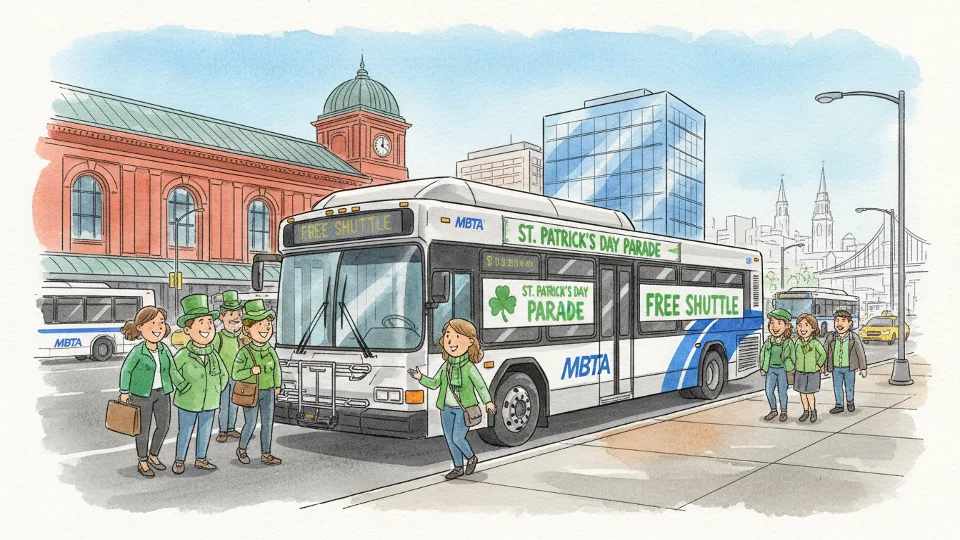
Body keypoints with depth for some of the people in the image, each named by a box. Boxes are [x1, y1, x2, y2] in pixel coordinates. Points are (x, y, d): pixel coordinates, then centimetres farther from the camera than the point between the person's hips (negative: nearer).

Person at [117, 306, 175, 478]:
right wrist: (124, 392, -3)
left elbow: (171, 367, 11)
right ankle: (142, 462, 20)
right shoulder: (137, 351, -16)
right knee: (143, 429, 4)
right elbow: (126, 370, -6)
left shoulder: (164, 349, -2)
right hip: (142, 394, -5)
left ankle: (153, 455, 31)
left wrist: (172, 387, 13)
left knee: (164, 425, 10)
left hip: (162, 393, 5)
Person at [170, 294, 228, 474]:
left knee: (205, 431, 15)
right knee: (185, 432, 9)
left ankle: (200, 459, 31)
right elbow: (174, 372, -7)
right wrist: (184, 388, -10)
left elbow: (223, 374, 9)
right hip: (188, 403, -4)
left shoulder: (214, 356, -3)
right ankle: (179, 460, 25)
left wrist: (217, 390, 3)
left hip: (209, 402, 4)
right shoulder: (183, 355, -16)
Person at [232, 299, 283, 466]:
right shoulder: (244, 352, -13)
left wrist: (277, 386, 17)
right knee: (250, 424, 3)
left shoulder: (270, 351, 0)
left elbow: (276, 369, 13)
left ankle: (266, 454, 18)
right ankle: (241, 449, 28)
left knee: (267, 423, 7)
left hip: (268, 392, 5)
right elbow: (236, 373, -13)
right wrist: (251, 371, -27)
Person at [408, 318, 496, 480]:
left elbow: (481, 385, -13)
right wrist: (420, 377, -8)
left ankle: (471, 458, 19)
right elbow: (434, 383, 7)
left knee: (458, 438, -9)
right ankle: (458, 468, 22)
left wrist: (488, 402, -25)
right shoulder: (446, 366, 2)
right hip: (447, 408, 6)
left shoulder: (469, 367, -13)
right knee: (450, 439, 7)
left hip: (463, 409, -5)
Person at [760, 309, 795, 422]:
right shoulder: (768, 342, 4)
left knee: (782, 391, 3)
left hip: (782, 369, -4)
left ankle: (783, 412, 17)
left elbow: (791, 357, -2)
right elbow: (763, 355, 10)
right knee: (769, 391, 6)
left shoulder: (788, 342, -5)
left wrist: (790, 370, -5)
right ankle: (773, 410, 22)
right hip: (770, 369, 4)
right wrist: (763, 368, 7)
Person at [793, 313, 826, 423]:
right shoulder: (798, 342, 0)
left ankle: (813, 411, 16)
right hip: (800, 372, 4)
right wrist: (796, 365, 5)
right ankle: (806, 411, 24)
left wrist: (818, 365, -4)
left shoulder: (815, 343, -11)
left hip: (812, 373, -4)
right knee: (802, 393, 10)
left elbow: (823, 355, -3)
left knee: (810, 393, -2)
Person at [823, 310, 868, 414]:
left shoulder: (854, 338, -11)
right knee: (837, 387, 8)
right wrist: (824, 367, 7)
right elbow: (825, 353, 3)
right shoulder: (830, 337, -7)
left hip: (849, 368, -1)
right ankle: (839, 405, 21)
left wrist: (863, 368, -1)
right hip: (836, 368, 2)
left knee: (849, 387, 12)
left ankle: (850, 402, 34)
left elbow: (861, 353, -3)